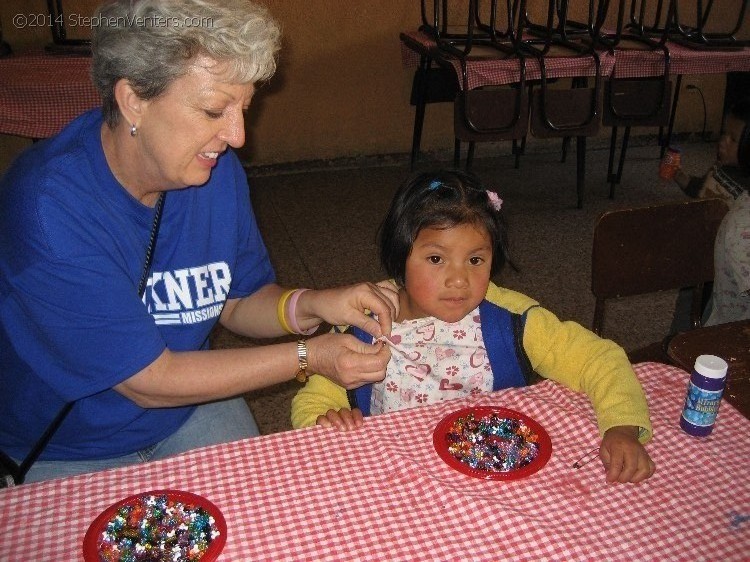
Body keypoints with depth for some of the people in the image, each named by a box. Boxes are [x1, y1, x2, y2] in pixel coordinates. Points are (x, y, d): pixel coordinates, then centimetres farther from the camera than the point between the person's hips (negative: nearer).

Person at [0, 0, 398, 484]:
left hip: (188, 409, 4)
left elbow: (238, 300, 1)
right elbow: (148, 381, -25)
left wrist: (310, 306, -21)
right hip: (60, 457, -3)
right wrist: (308, 357, -23)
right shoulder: (50, 206, -30)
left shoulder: (217, 170, -12)